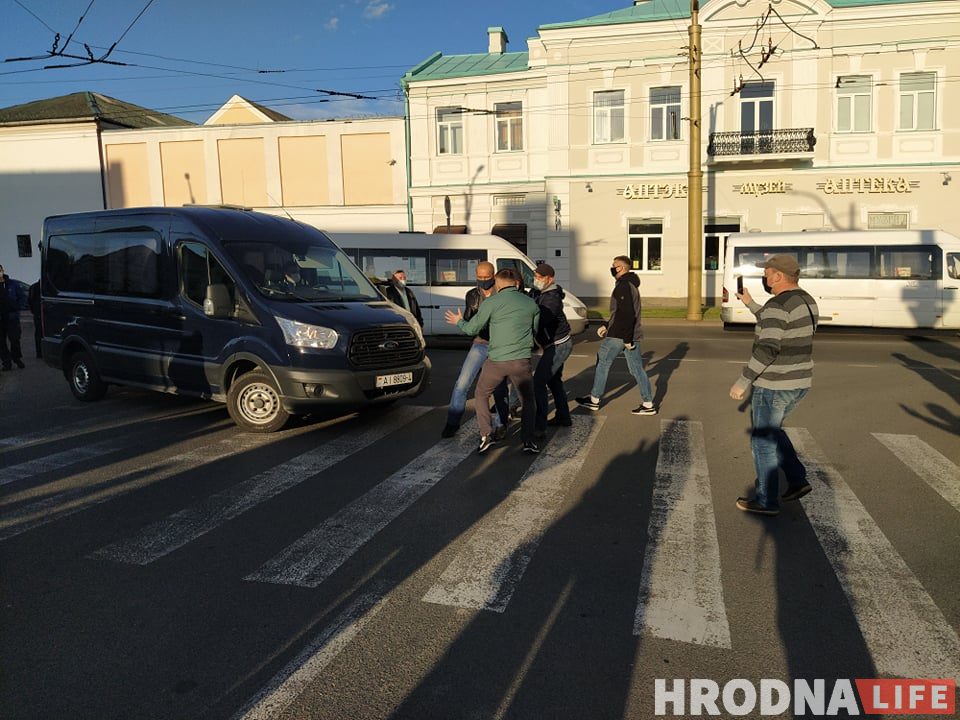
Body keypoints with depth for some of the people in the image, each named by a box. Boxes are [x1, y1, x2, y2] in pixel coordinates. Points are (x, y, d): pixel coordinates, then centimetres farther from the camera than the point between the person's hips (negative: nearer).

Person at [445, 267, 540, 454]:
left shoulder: (491, 302, -5)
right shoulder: (531, 304, 6)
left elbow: (472, 328, 2)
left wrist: (459, 322, 23)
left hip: (496, 361, -2)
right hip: (522, 361, 2)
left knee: (481, 395, 20)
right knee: (528, 401, 19)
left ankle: (486, 435, 10)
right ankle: (528, 440, 10)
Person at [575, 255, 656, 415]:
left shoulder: (623, 286, -16)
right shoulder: (631, 285, 17)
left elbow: (626, 314, -24)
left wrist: (627, 339, -24)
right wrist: (606, 326, 23)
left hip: (618, 335, -9)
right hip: (632, 335, 9)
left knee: (602, 364, 5)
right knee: (637, 369, 8)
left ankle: (594, 400, 14)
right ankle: (648, 404, 8)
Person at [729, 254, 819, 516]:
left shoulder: (778, 305, -21)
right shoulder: (807, 302, 9)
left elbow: (767, 349, -27)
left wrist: (742, 382, -22)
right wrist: (750, 304, 25)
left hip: (773, 386, -9)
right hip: (799, 382, 9)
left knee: (762, 441, 5)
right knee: (770, 429, 27)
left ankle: (766, 501, 15)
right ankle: (797, 480, 25)